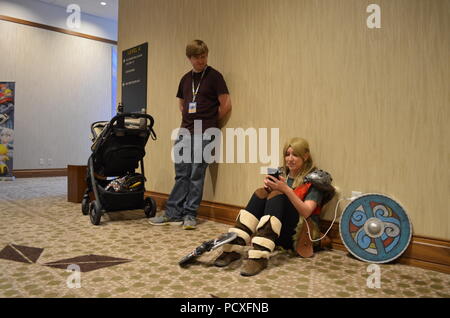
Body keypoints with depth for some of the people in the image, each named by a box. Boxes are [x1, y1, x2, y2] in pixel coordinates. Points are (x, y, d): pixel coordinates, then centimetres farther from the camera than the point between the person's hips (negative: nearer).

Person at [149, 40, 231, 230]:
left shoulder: (214, 76, -3)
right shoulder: (185, 79, 14)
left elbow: (226, 105, -5)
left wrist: (210, 122, 4)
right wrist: (190, 120, 11)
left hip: (204, 134, -5)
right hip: (185, 132, 5)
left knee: (197, 175, -1)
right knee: (181, 174, 7)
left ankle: (190, 214, 8)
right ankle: (173, 213, 13)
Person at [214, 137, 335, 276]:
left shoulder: (315, 178, -1)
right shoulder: (282, 175, 14)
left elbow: (306, 212, -14)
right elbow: (272, 205, 9)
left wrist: (286, 189, -25)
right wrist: (270, 189, -11)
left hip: (299, 234, -4)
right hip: (280, 234, 5)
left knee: (277, 196, -26)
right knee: (261, 193, -17)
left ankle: (260, 256, -43)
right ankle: (233, 248, -31)